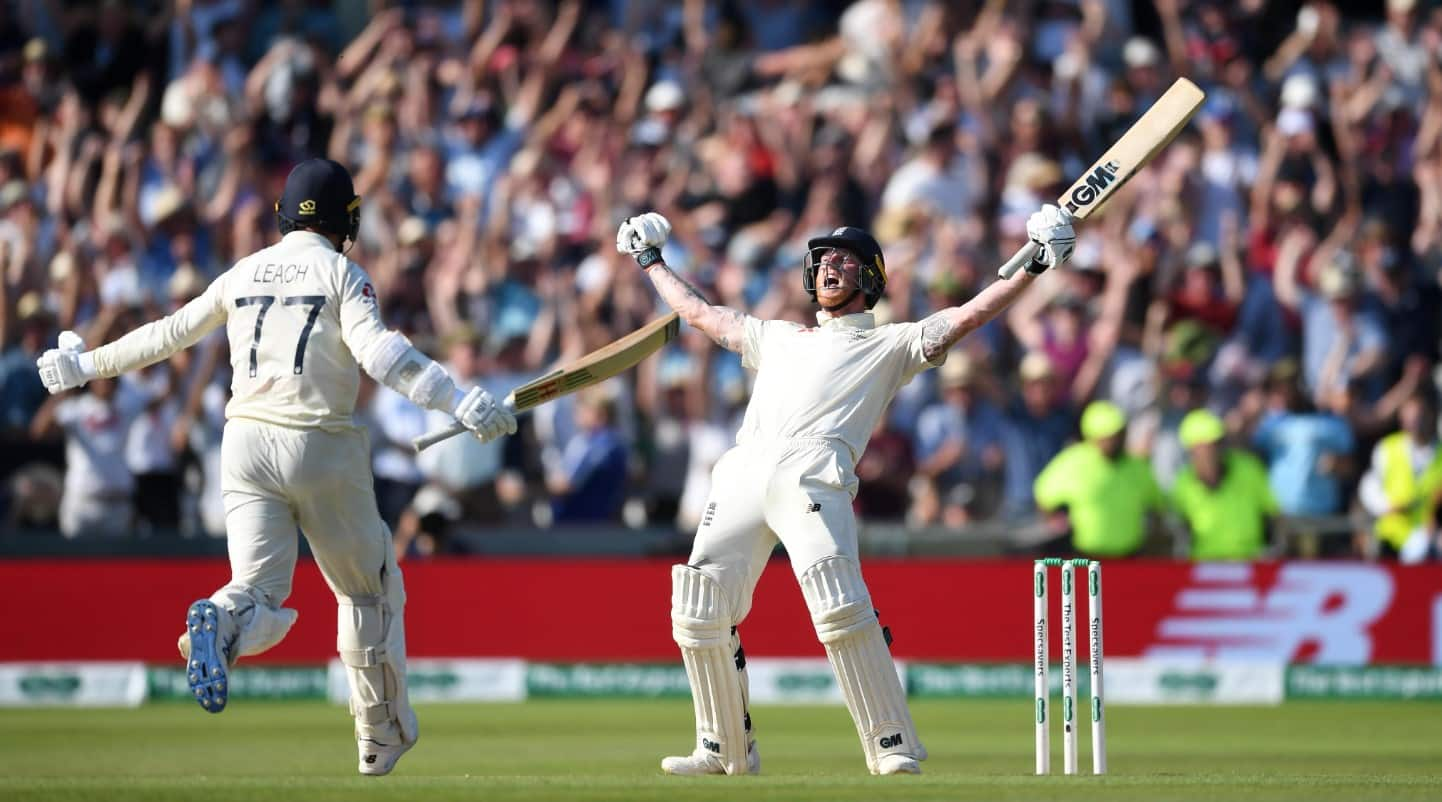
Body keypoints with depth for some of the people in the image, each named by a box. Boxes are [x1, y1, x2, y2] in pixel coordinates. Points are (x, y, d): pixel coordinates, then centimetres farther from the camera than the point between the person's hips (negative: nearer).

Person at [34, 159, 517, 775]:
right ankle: (382, 736, 20)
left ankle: (219, 627, -41)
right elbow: (377, 350, -18)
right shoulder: (342, 273, -1)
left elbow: (168, 334, 19)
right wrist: (459, 403, -25)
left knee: (258, 590, -5)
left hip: (247, 445, 3)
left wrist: (86, 366, 33)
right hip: (321, 447, -3)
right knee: (369, 588, 15)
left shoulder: (245, 273, 12)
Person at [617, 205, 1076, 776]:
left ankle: (893, 749, -22)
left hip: (813, 475, -5)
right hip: (743, 471, 5)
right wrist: (650, 261, 53)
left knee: (839, 607, -24)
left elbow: (968, 316, 11)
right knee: (699, 610, -4)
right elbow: (698, 312, 46)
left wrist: (1034, 267, 1)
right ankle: (726, 750, 11)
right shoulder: (776, 338, 36)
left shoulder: (890, 344, 21)